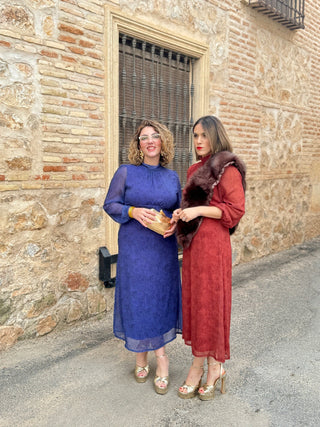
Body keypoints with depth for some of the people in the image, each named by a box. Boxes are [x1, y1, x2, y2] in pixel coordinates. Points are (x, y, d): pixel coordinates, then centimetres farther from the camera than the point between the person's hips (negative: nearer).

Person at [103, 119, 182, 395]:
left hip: (164, 248, 2)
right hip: (134, 247, -2)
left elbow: (180, 209, 13)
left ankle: (159, 354, 20)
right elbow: (110, 204, 0)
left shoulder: (172, 176, 7)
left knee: (161, 296, 6)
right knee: (137, 297, 4)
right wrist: (133, 212, -17)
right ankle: (141, 354, 23)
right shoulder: (126, 173, -1)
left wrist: (175, 223, -8)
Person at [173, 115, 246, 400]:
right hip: (192, 243, 7)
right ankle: (199, 363, 22)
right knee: (193, 300, 10)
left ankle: (215, 366, 18)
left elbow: (236, 210, -13)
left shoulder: (227, 169, -7)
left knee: (211, 301, 0)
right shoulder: (195, 170, 16)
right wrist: (181, 214, 4)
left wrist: (199, 210, -18)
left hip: (213, 244, -7)